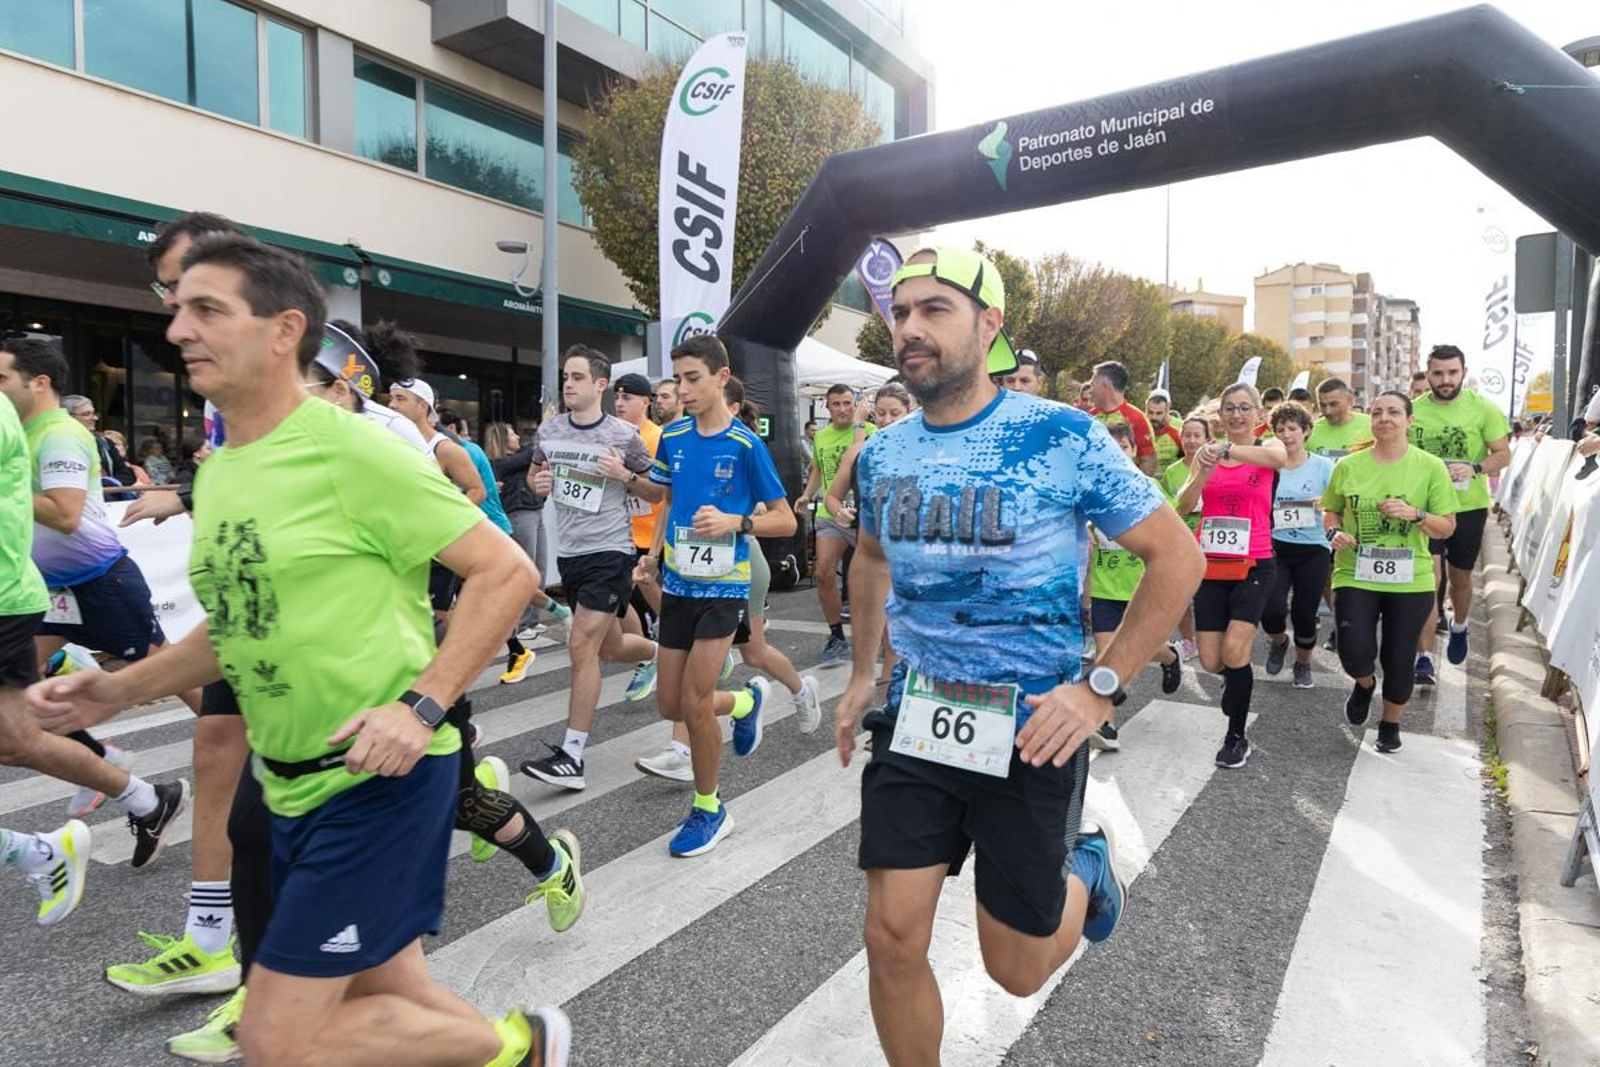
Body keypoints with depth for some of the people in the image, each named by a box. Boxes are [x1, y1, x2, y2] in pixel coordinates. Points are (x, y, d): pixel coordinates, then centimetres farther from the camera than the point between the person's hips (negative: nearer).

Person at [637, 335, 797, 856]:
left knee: (695, 703, -7)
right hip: (677, 583, 6)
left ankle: (709, 809, 16)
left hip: (723, 585, -5)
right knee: (670, 706, 9)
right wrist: (654, 552, 5)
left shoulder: (746, 445, -11)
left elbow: (786, 521, -8)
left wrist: (735, 522, -25)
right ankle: (745, 702, 40)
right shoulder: (672, 436, 4)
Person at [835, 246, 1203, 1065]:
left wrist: (1102, 689, -14)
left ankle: (1086, 869, 43)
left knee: (1016, 972, 11)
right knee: (892, 942, 4)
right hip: (913, 725, 4)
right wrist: (861, 675, 16)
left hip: (1030, 735, -3)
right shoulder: (883, 453, 0)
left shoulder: (1066, 438, -14)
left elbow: (1177, 559, -8)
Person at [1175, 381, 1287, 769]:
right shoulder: (1206, 453, 6)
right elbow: (1183, 505, -7)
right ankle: (1238, 678, 42)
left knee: (1233, 651, -15)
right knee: (1211, 661, 4)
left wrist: (1226, 450, -42)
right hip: (1211, 564, 3)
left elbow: (1278, 456, -28)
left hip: (1254, 565, -3)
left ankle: (1237, 737, 6)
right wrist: (1204, 471, -25)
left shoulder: (1267, 446, -1)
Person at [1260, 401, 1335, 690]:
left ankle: (1303, 663, 33)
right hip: (1275, 547, 0)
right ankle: (1278, 641, 21)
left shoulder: (1323, 466, 0)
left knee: (1305, 614, 3)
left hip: (1313, 549, 0)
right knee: (1271, 609, -15)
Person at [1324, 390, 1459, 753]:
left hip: (1411, 581, 0)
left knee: (1399, 660, 7)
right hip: (1355, 576, 0)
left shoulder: (1431, 467, -3)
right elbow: (1330, 511, 13)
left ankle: (1391, 723, 36)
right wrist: (1335, 532, -8)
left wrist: (1415, 514, -18)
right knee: (1355, 655, -12)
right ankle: (1364, 684, 27)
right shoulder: (1348, 465, 0)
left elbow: (1447, 527, 1)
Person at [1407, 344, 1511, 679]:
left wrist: (1474, 469, -24)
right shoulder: (1412, 410, -4)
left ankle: (1459, 627, 48)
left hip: (1468, 507, 1)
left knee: (1460, 577, 17)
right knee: (1429, 578, -10)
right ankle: (1424, 657, -7)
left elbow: (1504, 454, -6)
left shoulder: (1483, 408, -7)